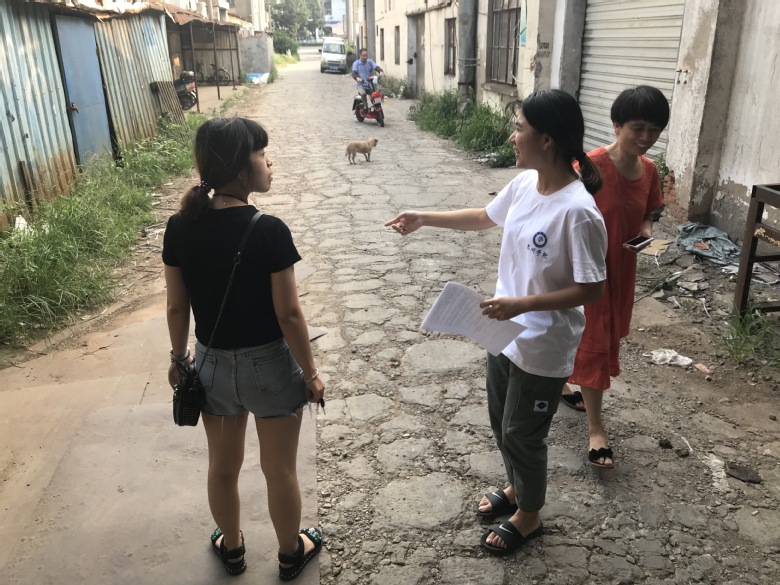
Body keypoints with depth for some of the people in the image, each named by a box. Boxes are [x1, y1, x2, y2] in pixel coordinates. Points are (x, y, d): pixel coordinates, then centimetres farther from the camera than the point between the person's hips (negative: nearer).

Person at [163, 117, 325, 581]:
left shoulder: (180, 226, -9)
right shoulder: (268, 231, -23)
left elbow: (177, 306, 0)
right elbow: (288, 314, -18)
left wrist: (178, 358, 15)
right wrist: (311, 373, -5)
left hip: (213, 365, 4)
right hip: (269, 366, -4)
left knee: (223, 466, 24)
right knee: (280, 470, 17)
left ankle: (231, 547, 48)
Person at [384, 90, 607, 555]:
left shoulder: (578, 211, -28)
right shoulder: (524, 184, -3)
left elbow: (591, 289, -22)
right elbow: (485, 218, 15)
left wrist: (522, 304, -27)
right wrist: (424, 218, 13)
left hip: (543, 349, -8)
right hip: (507, 333, 8)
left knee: (522, 433, 12)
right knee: (502, 421, 24)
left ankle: (529, 515, 39)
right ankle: (517, 488, 51)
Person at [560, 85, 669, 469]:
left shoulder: (649, 170, -1)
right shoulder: (591, 165, -21)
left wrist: (645, 229, -9)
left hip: (622, 268, 7)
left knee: (607, 335, 21)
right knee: (594, 342, 0)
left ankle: (560, 382, 45)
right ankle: (596, 428, 11)